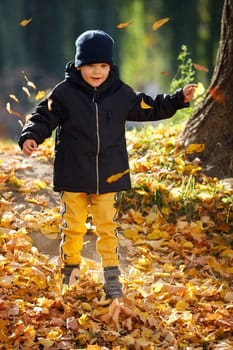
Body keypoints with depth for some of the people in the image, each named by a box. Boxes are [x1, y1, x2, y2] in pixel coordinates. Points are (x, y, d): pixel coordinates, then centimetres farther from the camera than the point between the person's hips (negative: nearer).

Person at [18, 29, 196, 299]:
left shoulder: (121, 93, 2)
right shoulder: (65, 92, -6)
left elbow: (148, 109, 14)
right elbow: (44, 117, -4)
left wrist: (179, 99, 9)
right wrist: (31, 136, -22)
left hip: (108, 174, 2)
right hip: (73, 174, -2)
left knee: (107, 226, 6)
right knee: (73, 226, 7)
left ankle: (112, 277, 14)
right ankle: (70, 272, 23)